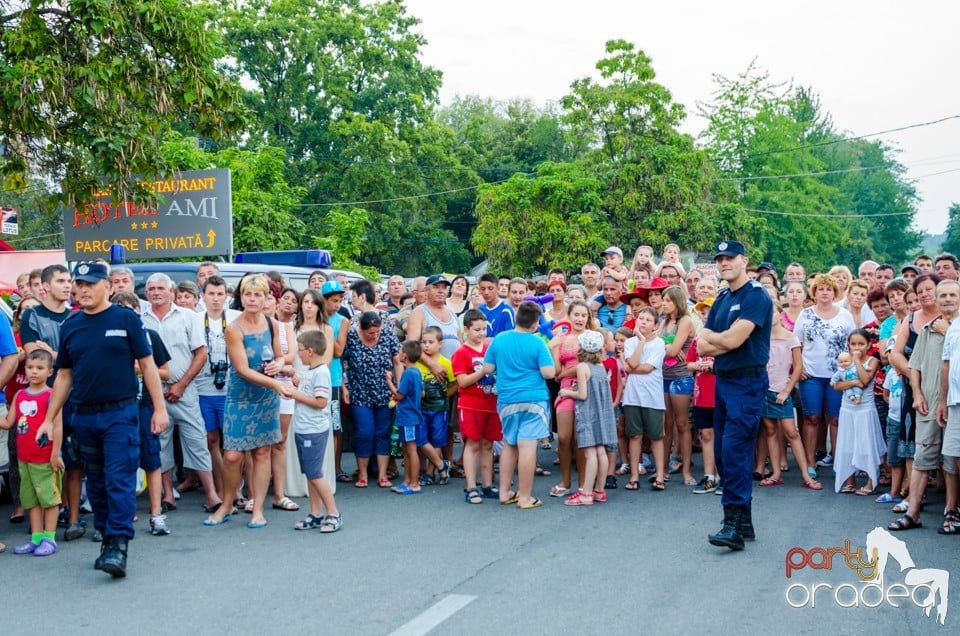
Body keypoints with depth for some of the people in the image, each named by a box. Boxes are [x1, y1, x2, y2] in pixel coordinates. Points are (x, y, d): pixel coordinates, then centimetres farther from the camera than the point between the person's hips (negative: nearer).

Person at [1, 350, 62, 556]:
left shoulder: (50, 396, -10)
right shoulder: (19, 395, 9)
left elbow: (57, 427, -13)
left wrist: (55, 455, -15)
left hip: (45, 459, -7)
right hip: (24, 458, 7)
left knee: (49, 496, 2)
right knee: (30, 498, 12)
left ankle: (49, 538, 7)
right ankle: (36, 537, 19)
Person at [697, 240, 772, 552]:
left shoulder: (756, 296, -10)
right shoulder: (721, 299, 15)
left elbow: (733, 340, -19)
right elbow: (703, 346, 8)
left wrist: (709, 338, 0)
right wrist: (724, 341, -10)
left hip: (747, 382, -9)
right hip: (722, 380, 9)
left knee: (735, 450, -13)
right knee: (723, 451, 10)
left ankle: (734, 525, -10)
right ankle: (744, 521, 20)